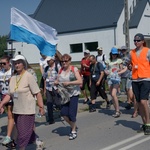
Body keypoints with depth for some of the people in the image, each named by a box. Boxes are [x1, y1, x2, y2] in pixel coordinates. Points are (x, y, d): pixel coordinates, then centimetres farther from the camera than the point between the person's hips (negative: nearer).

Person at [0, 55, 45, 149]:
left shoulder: (28, 76, -10)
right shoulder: (13, 78, 9)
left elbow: (37, 93, -11)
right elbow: (9, 94, 11)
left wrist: (41, 107, -13)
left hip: (27, 110, -6)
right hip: (17, 110, 6)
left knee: (23, 133, -5)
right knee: (28, 131, 16)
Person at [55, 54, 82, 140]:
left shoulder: (74, 69, -7)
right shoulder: (61, 70, 8)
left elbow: (80, 81, -15)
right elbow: (58, 80, 16)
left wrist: (68, 83, -22)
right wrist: (56, 82, -8)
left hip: (74, 94, -5)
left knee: (71, 113, -7)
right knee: (63, 113, -1)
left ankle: (74, 131, 15)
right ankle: (73, 126, 26)